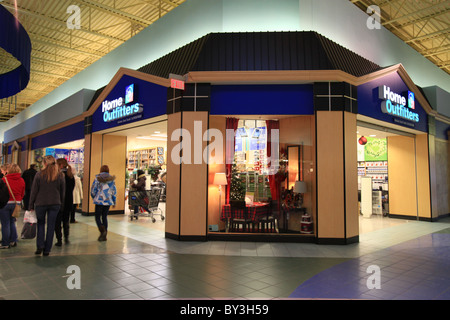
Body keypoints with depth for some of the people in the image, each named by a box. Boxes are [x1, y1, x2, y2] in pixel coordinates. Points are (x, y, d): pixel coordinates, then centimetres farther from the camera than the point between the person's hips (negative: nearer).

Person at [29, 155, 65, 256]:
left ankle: (40, 246, 7)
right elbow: (63, 191, 5)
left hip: (41, 203, -1)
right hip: (55, 203, 1)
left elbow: (34, 191, -3)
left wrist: (31, 205, 4)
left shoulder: (39, 174, -6)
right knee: (51, 226, 7)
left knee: (40, 224, 17)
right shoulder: (60, 175, 1)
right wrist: (61, 203, 15)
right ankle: (47, 249, 11)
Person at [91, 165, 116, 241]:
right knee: (105, 217, 13)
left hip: (99, 201, -3)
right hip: (108, 201, 3)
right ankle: (104, 236, 14)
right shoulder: (111, 179, 4)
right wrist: (114, 201, 16)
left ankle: (102, 230, -18)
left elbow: (93, 190, -2)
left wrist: (94, 198, 16)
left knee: (97, 217, 6)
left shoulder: (97, 178, -4)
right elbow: (114, 191, 6)